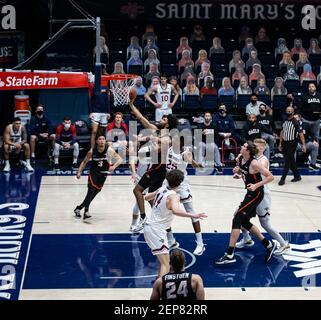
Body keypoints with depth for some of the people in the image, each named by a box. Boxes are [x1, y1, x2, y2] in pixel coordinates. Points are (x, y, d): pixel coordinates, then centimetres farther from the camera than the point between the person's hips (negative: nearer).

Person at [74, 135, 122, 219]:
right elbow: (84, 162, 1)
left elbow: (119, 159, -14)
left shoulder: (109, 150, -15)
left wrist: (114, 166, -31)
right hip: (93, 173, -2)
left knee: (95, 192, 7)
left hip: (103, 174, 2)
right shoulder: (92, 151, -12)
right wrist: (79, 172, -10)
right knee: (91, 190, -20)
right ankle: (86, 211, -20)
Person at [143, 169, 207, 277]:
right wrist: (193, 215, -47)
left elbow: (147, 197, 23)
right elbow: (175, 210, -42)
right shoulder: (173, 196, -19)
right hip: (156, 230, -9)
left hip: (149, 226, 9)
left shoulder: (162, 189, 5)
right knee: (166, 265, -15)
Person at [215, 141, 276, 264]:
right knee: (244, 221, 16)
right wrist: (237, 171, -3)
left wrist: (256, 185, -28)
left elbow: (270, 177, -21)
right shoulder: (240, 159, 0)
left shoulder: (254, 163, -23)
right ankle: (268, 245, 28)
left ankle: (229, 255, -9)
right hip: (250, 193, 9)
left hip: (256, 194, -9)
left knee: (237, 219, -12)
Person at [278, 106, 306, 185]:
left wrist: (303, 145, -18)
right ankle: (297, 176, 24)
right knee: (291, 161, 13)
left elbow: (301, 133, -13)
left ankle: (283, 179, -6)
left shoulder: (295, 122, -11)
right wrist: (280, 143, 16)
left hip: (292, 144, -7)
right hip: (285, 143, 7)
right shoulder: (285, 121, 9)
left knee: (287, 162, -7)